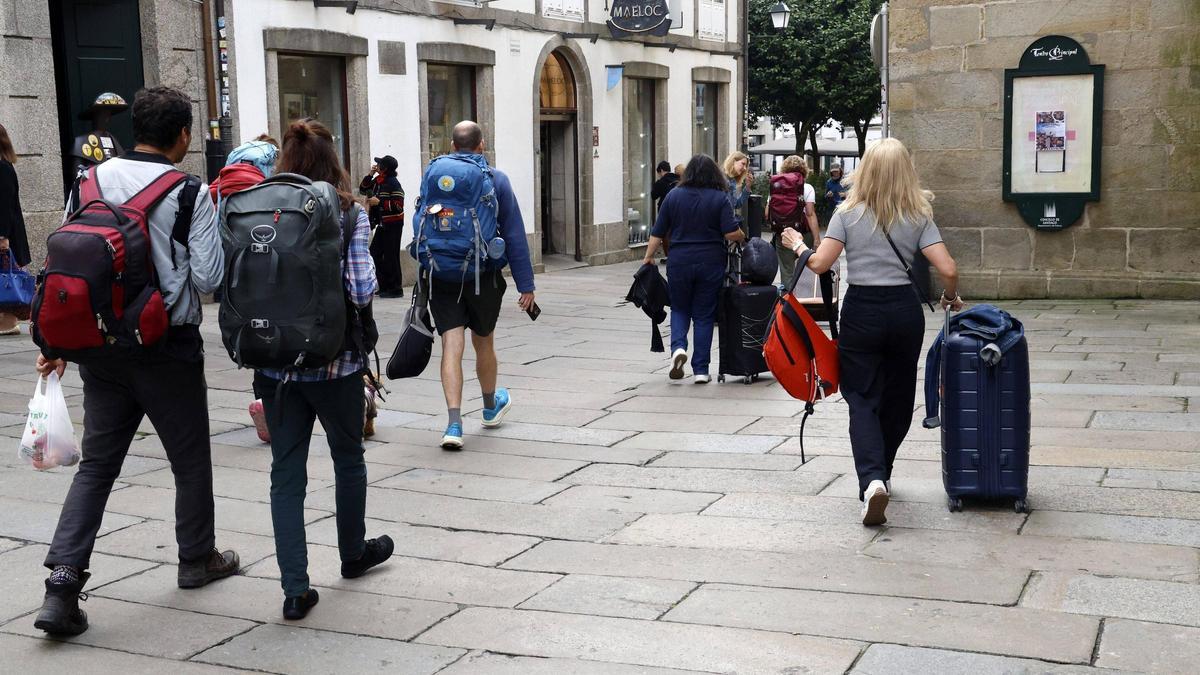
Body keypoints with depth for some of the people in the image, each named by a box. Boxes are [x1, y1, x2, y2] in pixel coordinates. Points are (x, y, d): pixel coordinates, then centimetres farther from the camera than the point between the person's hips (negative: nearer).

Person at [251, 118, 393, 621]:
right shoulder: (348, 213, -8)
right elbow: (361, 290, -16)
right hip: (335, 360, -2)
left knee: (286, 472, 7)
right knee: (348, 457, 20)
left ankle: (295, 589, 1)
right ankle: (353, 553, 39)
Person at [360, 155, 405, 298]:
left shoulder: (393, 183, -16)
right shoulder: (377, 180, 9)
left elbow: (398, 206, -21)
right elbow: (363, 190, 15)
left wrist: (379, 202, -19)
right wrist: (370, 175, 2)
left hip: (392, 225, -9)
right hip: (382, 224, 9)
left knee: (390, 256, -5)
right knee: (375, 254, 11)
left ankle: (395, 288, 3)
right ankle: (384, 286, 19)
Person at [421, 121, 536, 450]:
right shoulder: (496, 179, -2)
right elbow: (514, 235, -2)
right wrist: (525, 284, 0)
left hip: (442, 275, 1)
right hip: (483, 275, 0)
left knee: (452, 346, -4)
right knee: (483, 342, 17)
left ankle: (454, 423, -16)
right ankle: (491, 407, 40)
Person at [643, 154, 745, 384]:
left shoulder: (674, 195, 3)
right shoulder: (720, 198, -2)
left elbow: (658, 232, 4)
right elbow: (732, 233, -10)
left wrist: (649, 257, 12)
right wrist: (743, 237, 10)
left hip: (679, 262, 1)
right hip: (711, 264, -1)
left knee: (679, 309, 17)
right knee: (704, 315, 7)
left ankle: (678, 347, -9)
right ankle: (700, 370, 6)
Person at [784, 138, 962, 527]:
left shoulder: (849, 212, -3)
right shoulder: (918, 216, 1)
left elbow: (820, 264, -10)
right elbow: (948, 269, -7)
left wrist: (798, 246, 10)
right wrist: (951, 299, 13)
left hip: (861, 310, -2)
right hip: (905, 310, 2)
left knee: (862, 400, 0)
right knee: (897, 398, 18)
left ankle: (872, 479, -21)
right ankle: (881, 474, 31)